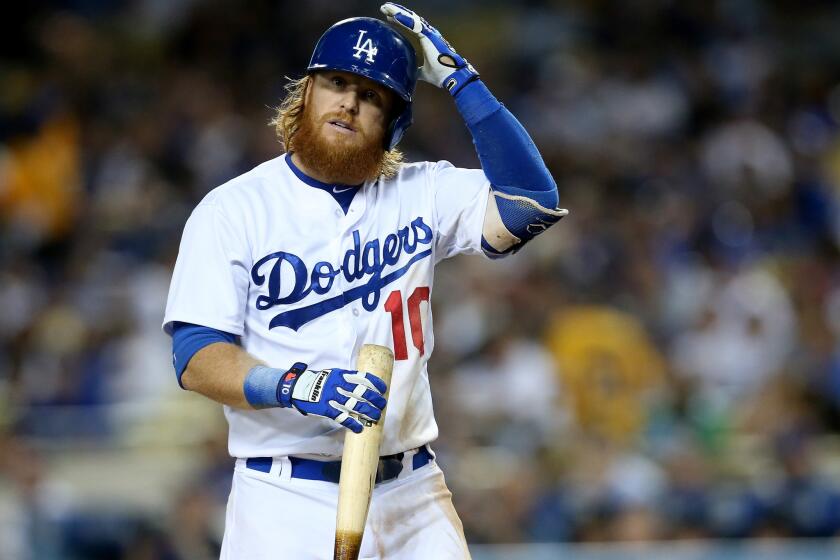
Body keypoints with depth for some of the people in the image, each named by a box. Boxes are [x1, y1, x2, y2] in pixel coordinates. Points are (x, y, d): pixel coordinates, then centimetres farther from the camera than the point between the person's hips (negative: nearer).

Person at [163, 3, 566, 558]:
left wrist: (460, 80, -7)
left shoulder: (420, 193, 8)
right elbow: (196, 359, -7)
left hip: (413, 499, 3)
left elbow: (532, 202, -7)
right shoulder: (231, 210, 0)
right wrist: (296, 386, -26)